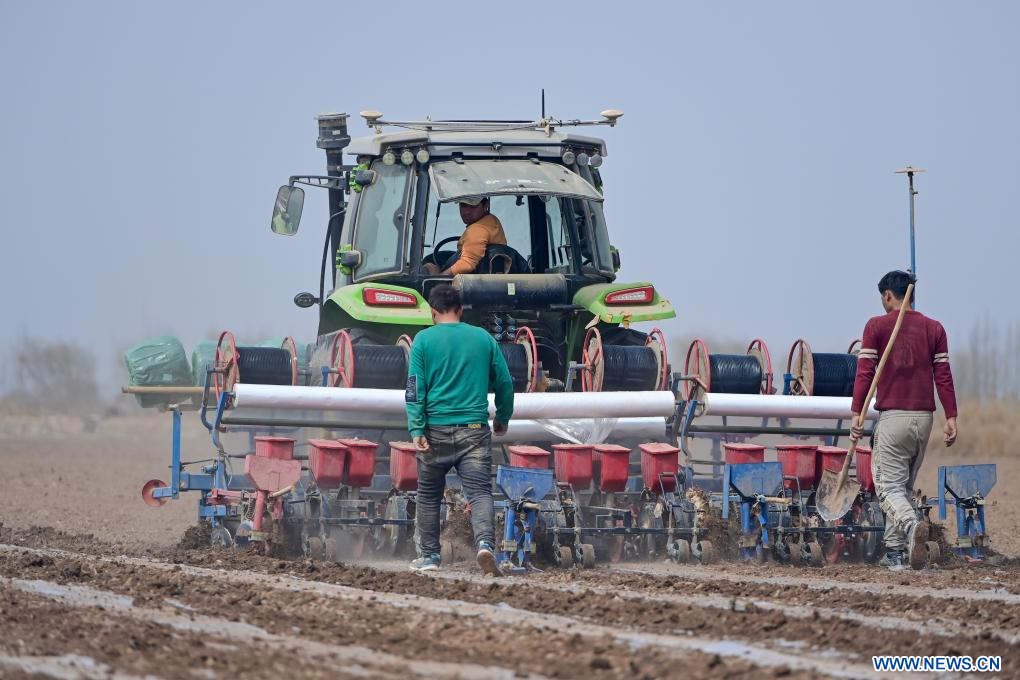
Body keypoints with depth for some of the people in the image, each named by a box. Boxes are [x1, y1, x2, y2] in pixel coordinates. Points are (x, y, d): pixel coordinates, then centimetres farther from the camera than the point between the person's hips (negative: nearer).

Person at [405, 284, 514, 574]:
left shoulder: (424, 340, 1)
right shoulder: (483, 338, 7)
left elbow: (415, 387, -6)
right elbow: (505, 383, 12)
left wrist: (416, 430, -8)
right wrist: (503, 419, 26)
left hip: (436, 429, -1)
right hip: (475, 429, 1)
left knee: (429, 495, 13)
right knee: (480, 491, -6)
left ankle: (428, 556, 20)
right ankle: (485, 542, -29)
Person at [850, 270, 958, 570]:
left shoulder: (877, 326, -1)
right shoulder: (934, 328, 8)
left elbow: (865, 373, -7)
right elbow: (943, 376, 4)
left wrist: (856, 414, -7)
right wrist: (951, 419, 3)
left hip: (892, 417, -4)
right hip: (924, 417, 4)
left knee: (889, 487, -4)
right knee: (904, 485, 16)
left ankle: (911, 524, -34)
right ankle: (895, 552, 16)